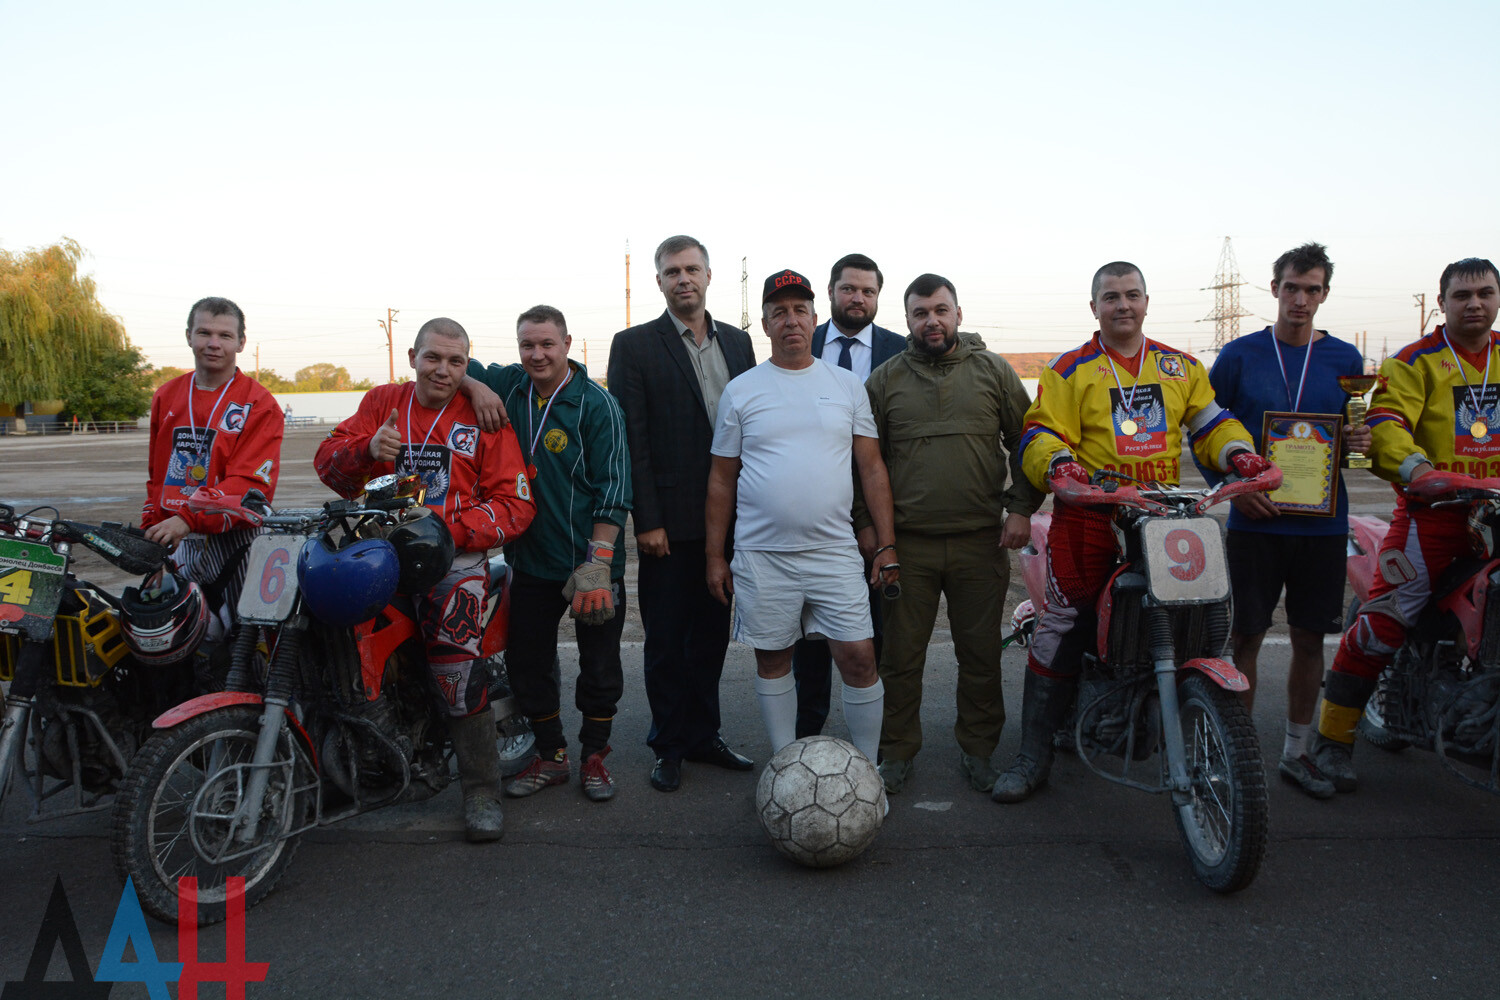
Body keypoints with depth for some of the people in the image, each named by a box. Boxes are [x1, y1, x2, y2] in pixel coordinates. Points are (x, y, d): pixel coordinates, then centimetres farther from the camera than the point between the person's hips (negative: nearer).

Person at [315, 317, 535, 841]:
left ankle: (481, 788, -12)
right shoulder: (382, 401, 17)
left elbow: (515, 504, -1)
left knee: (452, 651, -25)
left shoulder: (483, 416, 7)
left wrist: (449, 526, -15)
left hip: (456, 553, -4)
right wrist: (368, 448, -12)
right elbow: (328, 461, 10)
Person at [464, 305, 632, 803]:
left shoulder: (597, 404, -10)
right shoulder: (507, 386, 4)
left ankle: (594, 755, 26)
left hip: (591, 562, -4)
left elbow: (613, 487, -12)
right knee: (527, 662, 12)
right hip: (530, 561, 5)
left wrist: (597, 562, -18)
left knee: (600, 667, 6)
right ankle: (550, 755, 29)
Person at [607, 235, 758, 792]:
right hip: (670, 521, -4)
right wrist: (647, 520, -13)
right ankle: (669, 747, 21)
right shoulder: (634, 346, -3)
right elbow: (631, 439, -8)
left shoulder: (738, 343, 11)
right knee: (667, 640, 6)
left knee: (712, 634, 14)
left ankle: (703, 735, 29)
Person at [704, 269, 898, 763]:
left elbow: (872, 468, 7)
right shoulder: (740, 390, 4)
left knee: (858, 657, -2)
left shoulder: (846, 385, 7)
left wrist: (887, 544, 1)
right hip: (761, 555, 0)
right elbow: (722, 478, 7)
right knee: (772, 660, 10)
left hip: (835, 551, 0)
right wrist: (714, 556, 5)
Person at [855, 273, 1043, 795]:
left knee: (981, 655, 9)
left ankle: (977, 751, 26)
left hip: (981, 542, 1)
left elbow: (1026, 443, 10)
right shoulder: (885, 379, 6)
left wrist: (1021, 508, 1)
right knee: (900, 657, 5)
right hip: (906, 544, 0)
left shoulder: (994, 371, 7)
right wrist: (865, 522, 2)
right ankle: (897, 752, 20)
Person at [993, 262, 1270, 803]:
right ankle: (1033, 756, 0)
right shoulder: (1070, 370, 3)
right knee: (1062, 626, -6)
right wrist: (1058, 462, -24)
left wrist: (1237, 453, -2)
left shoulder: (1180, 366, 15)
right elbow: (1040, 433, -4)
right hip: (1088, 515, -4)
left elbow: (1211, 421, 17)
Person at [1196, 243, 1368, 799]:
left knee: (1309, 638, 9)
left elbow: (1361, 429, 15)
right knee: (1245, 637, 1)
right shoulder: (1239, 355, 1)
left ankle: (1296, 752, 24)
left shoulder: (1345, 359, 7)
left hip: (1322, 523, 2)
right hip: (1255, 520, -2)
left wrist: (1362, 441, -9)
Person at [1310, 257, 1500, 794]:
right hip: (1433, 509, -5)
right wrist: (1414, 465, -30)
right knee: (1383, 621, -11)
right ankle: (1334, 739, -3)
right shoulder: (1415, 362, 1)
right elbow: (1385, 422, -12)